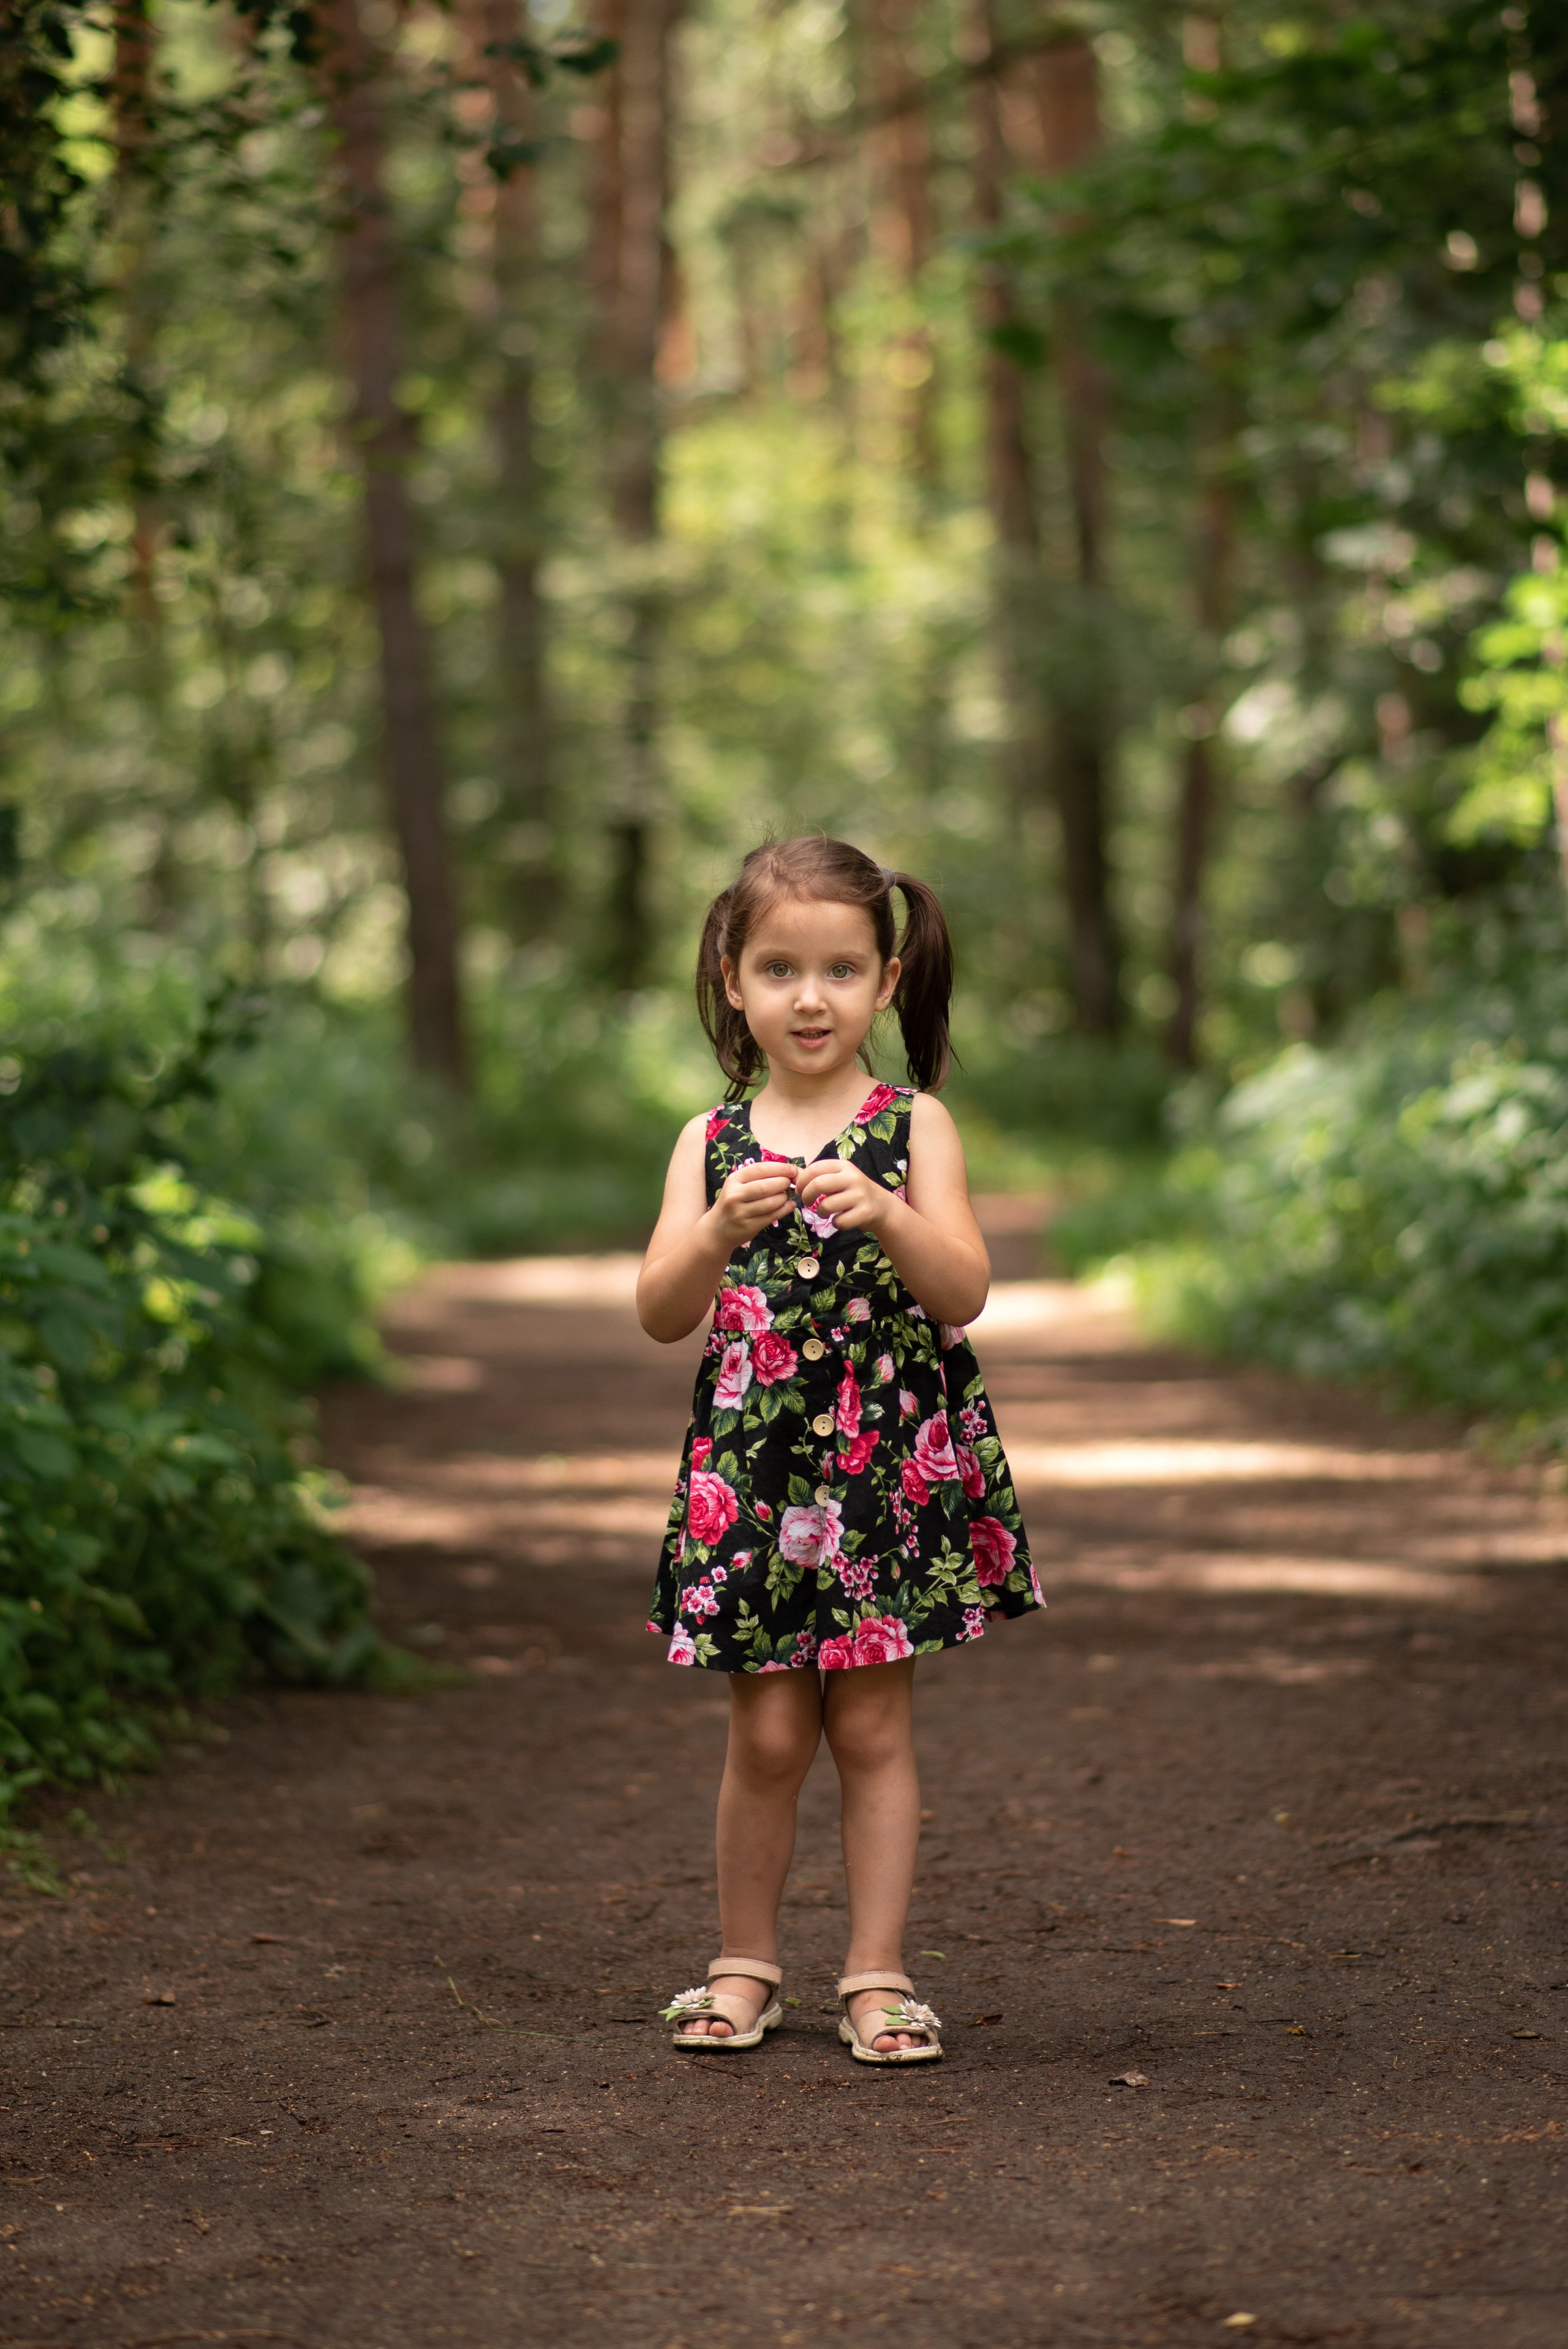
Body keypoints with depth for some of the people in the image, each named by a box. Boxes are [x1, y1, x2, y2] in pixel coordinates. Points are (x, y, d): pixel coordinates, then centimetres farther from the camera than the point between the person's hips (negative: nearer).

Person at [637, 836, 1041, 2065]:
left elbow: (966, 1291, -9)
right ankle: (746, 1965, 19)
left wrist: (887, 1216, -27)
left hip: (892, 1468, -1)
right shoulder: (710, 1143, 4)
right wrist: (719, 1230, -23)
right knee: (768, 1733, 4)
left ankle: (879, 1974, 11)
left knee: (873, 1724, 2)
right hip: (752, 1473, 1)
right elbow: (662, 1314, -4)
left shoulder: (915, 1126, 0)